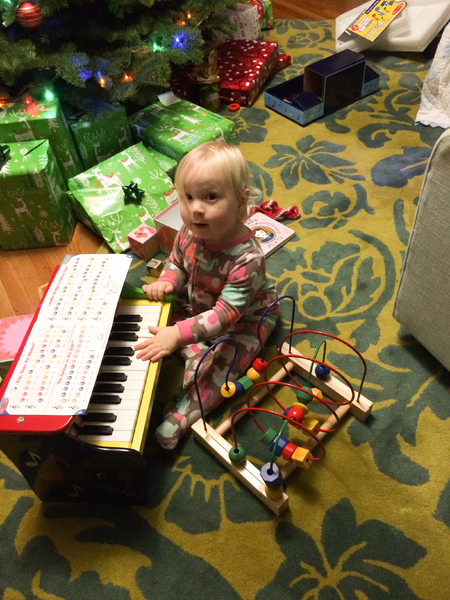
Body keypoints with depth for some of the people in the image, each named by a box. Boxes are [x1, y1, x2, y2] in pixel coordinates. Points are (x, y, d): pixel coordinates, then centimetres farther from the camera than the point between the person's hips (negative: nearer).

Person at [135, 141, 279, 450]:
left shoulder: (248, 258, -40)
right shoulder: (189, 232, -21)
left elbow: (226, 314, -39)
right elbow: (177, 263, 2)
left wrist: (178, 334, -45)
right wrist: (166, 281, -21)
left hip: (244, 319, -7)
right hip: (197, 303, 7)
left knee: (215, 366, -22)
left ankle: (182, 415, -14)